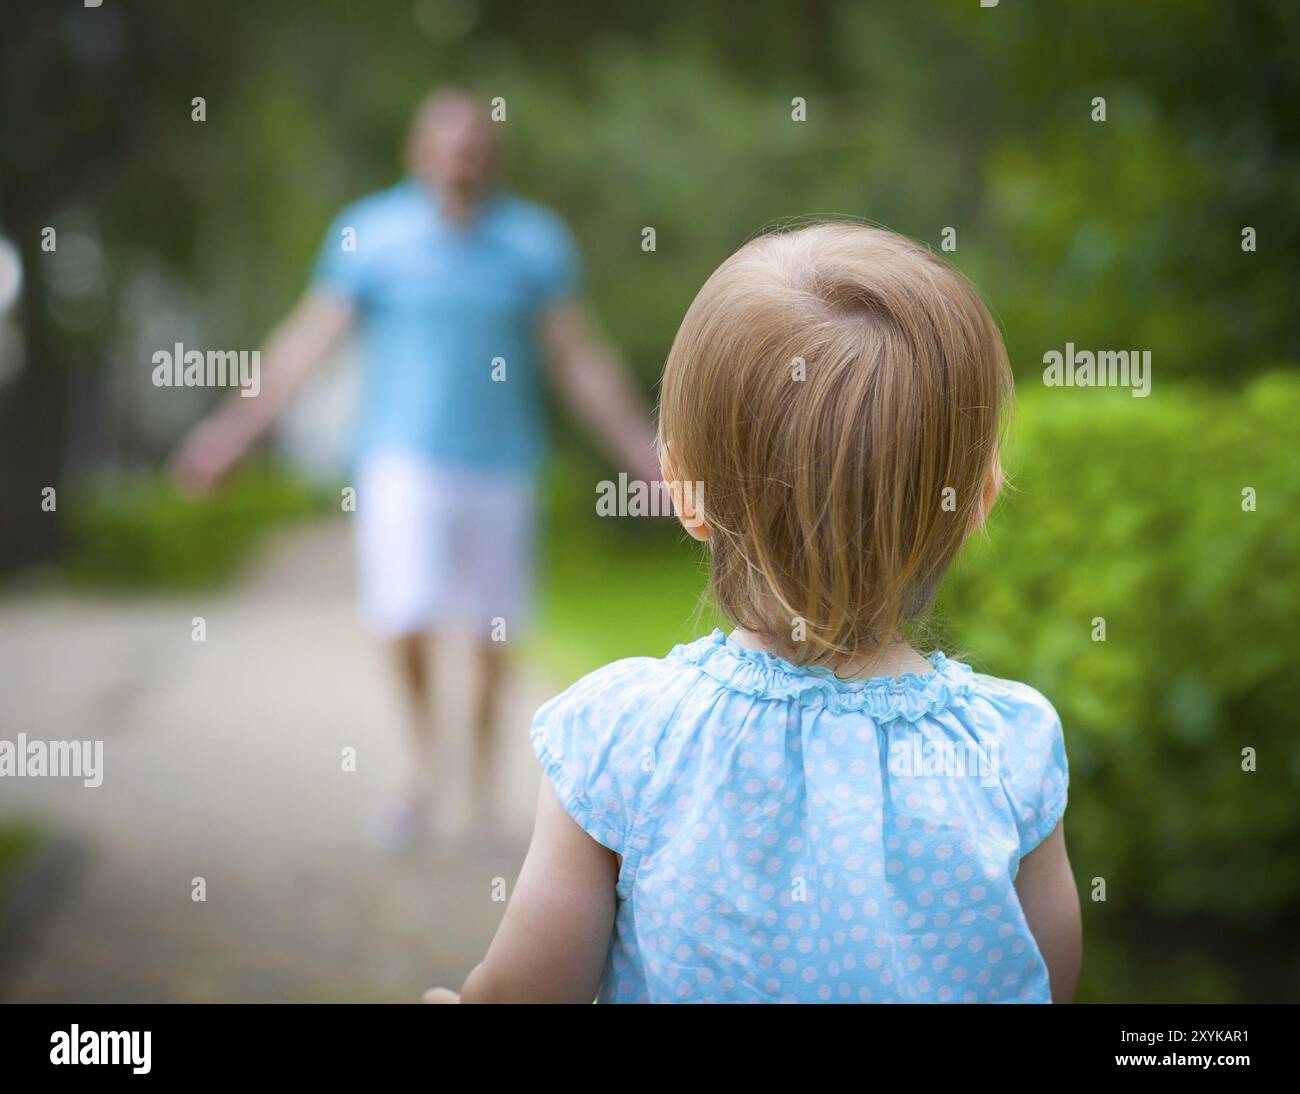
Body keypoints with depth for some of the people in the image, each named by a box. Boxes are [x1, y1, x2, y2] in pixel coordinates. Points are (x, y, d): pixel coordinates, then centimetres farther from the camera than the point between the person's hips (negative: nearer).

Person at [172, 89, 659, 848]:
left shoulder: (536, 240, 1)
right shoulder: (370, 232, -1)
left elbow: (580, 358, 8)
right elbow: (309, 338, 3)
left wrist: (640, 445, 8)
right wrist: (234, 428, 0)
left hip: (499, 462, 2)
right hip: (403, 454, -1)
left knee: (492, 634, 6)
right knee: (407, 617, -15)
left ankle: (484, 783, 23)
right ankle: (424, 761, 11)